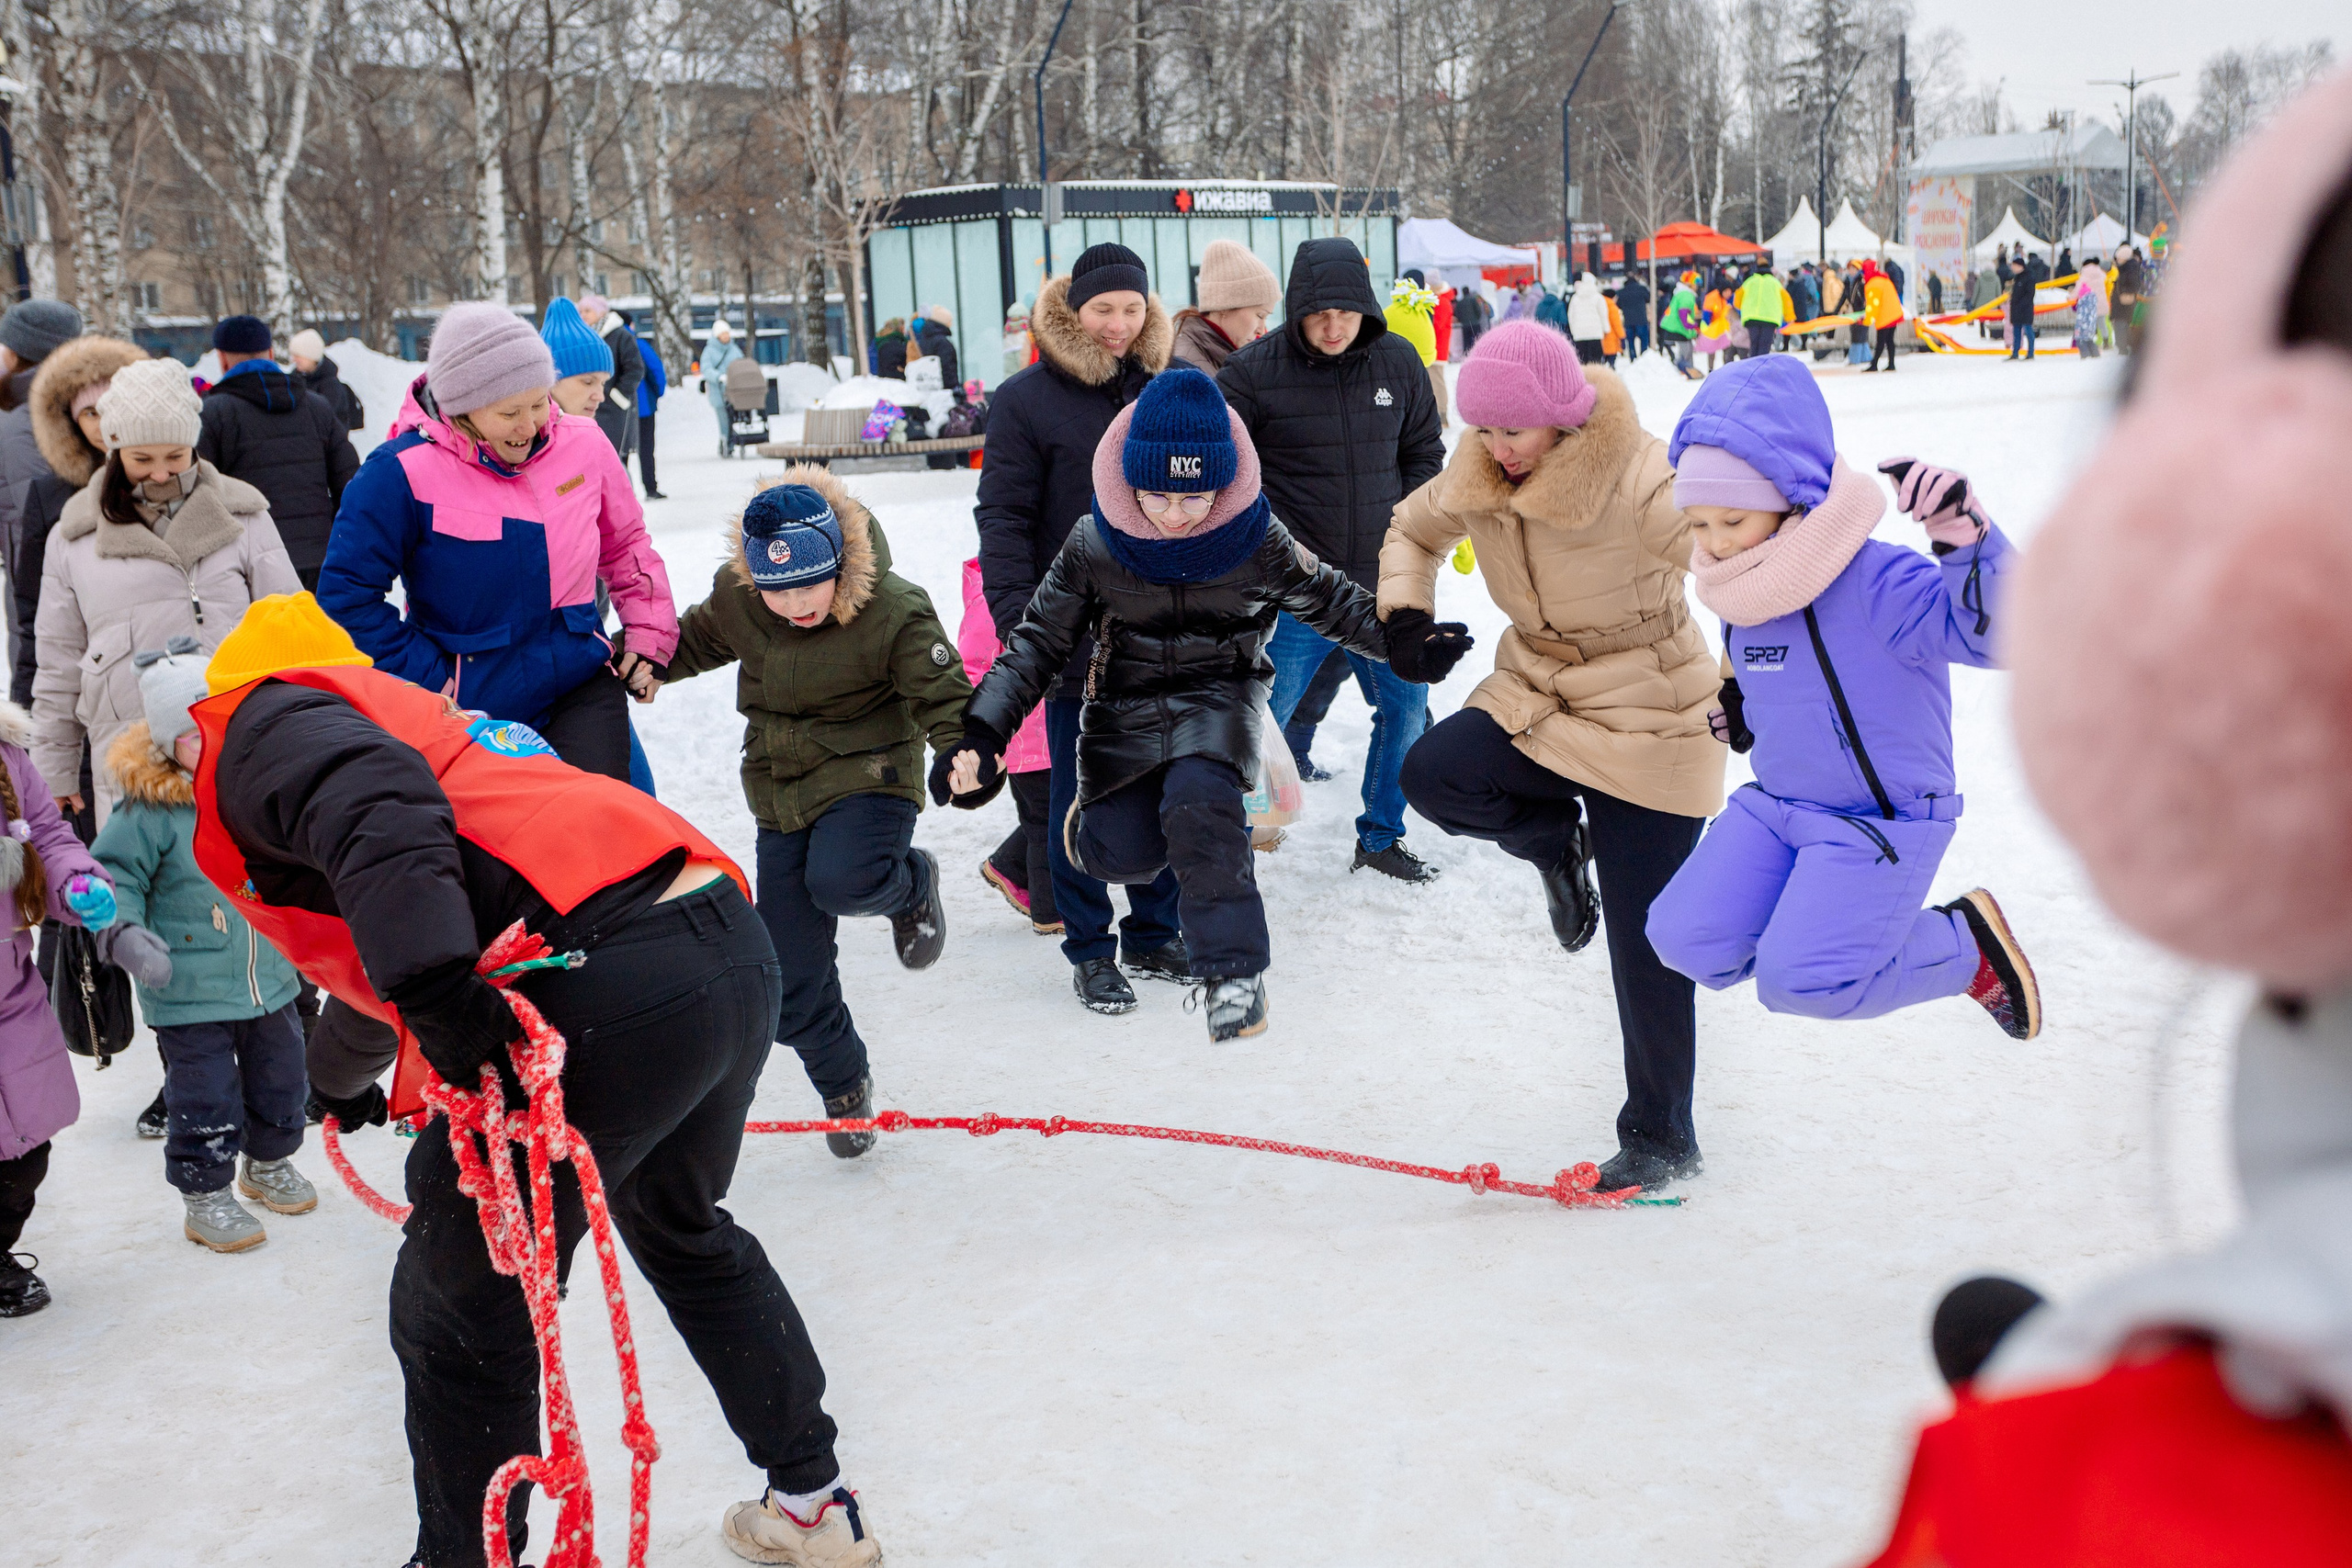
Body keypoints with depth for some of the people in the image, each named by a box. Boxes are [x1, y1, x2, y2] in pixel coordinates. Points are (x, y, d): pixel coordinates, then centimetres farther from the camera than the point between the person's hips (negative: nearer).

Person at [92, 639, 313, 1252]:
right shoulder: (149, 809, -18)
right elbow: (113, 874, -12)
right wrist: (124, 930, -27)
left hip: (270, 978, 6)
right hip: (189, 995, -6)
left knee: (281, 1081, 20)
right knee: (206, 1100, 1)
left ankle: (269, 1163, 44)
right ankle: (206, 1196, 20)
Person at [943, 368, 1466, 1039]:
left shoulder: (1256, 541, -14)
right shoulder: (1093, 547, -13)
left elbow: (1328, 598, 4)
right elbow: (1037, 642, -5)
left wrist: (1400, 641, -8)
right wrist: (981, 732, -14)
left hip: (1219, 695, -1)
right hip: (1125, 702, 1)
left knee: (1197, 802, -32)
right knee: (1124, 853, -15)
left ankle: (1234, 970, -19)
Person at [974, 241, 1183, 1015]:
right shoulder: (1024, 400, -6)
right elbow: (1003, 518, -8)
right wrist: (1020, 619, -16)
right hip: (1078, 640, -4)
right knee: (1082, 798, 5)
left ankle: (1154, 934, 28)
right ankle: (1090, 951, 18)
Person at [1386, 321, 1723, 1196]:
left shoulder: (1641, 481, -24)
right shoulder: (1477, 477, -5)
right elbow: (1415, 527, 15)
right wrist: (1406, 607, -3)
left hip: (1648, 719, -5)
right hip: (1538, 694, 6)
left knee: (1644, 940, -1)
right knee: (1433, 775, -25)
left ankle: (1660, 1135, 18)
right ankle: (1554, 837, 9)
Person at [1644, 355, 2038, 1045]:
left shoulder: (1874, 581, -21)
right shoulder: (1746, 597, 3)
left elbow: (1990, 631, -33)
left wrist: (1965, 538, -45)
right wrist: (1736, 717, 5)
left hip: (1883, 821, -7)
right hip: (1774, 807, 7)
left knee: (1797, 979, -20)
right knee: (1684, 938, -7)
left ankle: (1968, 944, 5)